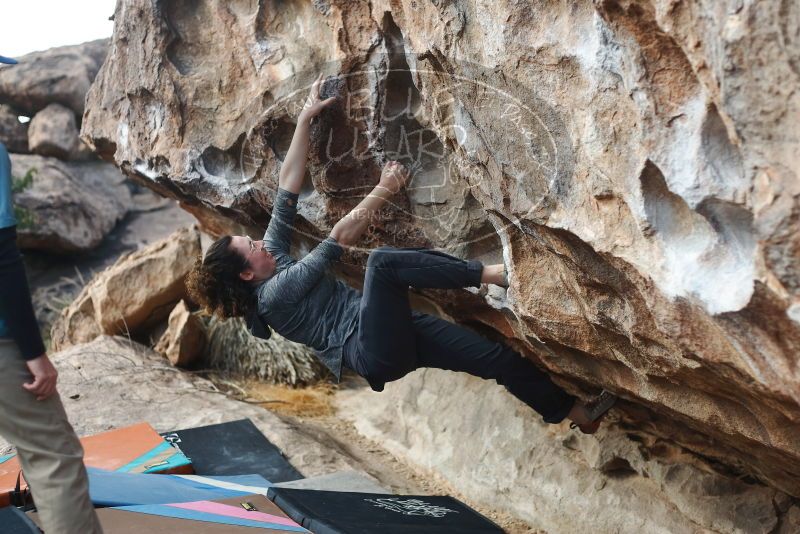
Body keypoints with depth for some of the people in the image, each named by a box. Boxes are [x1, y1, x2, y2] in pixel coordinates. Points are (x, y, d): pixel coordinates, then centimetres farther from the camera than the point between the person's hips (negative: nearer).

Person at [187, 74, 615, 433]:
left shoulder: (273, 259, 14)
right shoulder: (272, 295, -11)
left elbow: (288, 186, 11)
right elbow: (341, 237, -14)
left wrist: (305, 119, 9)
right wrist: (384, 190, -9)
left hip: (391, 337, 9)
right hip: (374, 350, -9)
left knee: (500, 356, 1)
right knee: (382, 260, -31)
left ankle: (580, 415, 13)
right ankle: (494, 274, -26)